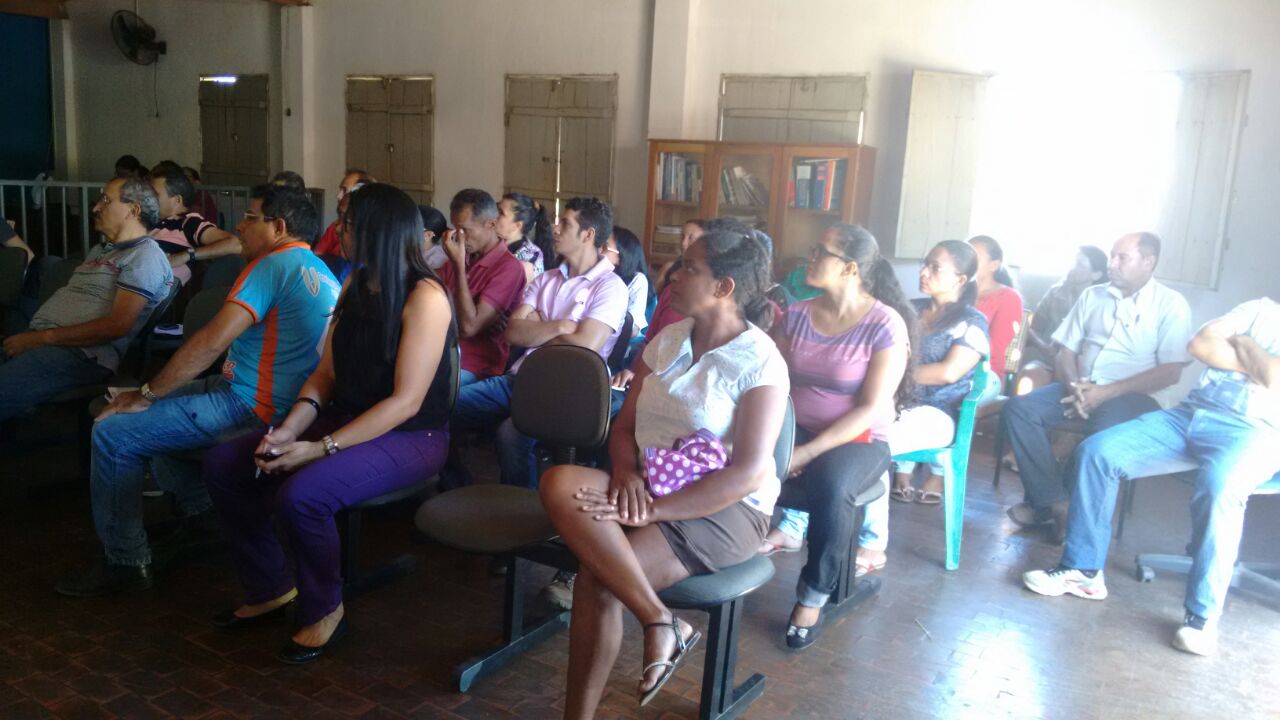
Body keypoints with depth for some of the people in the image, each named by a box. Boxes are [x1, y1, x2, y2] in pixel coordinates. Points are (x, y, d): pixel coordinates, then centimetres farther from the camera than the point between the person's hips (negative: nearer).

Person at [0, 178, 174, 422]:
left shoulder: (144, 255, -4)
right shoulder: (98, 251, 27)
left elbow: (117, 326, -15)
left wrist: (43, 338, -14)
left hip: (83, 353, -9)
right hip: (41, 341, 9)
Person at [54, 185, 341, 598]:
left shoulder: (275, 264, -17)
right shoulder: (320, 272, 13)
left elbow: (212, 342, -23)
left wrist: (146, 394, -12)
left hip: (252, 409, -10)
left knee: (112, 433, -7)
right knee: (155, 409, 24)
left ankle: (125, 563, 2)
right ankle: (197, 512, 25)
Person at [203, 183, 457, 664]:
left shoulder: (424, 296, -17)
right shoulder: (355, 286, 10)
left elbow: (406, 402, -22)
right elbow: (327, 372, 10)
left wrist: (322, 449, -23)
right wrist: (290, 429, -8)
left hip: (410, 438, -9)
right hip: (347, 420, 9)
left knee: (301, 494, -31)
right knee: (223, 465, 0)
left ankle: (324, 609, -4)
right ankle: (270, 589, 14)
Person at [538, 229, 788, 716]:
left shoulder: (760, 362, -11)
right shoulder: (666, 341, 9)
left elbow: (748, 474, -18)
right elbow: (624, 426, 11)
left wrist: (651, 511, -24)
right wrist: (627, 474, -13)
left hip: (724, 510, -6)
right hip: (650, 489, 7)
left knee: (597, 576, -30)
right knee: (560, 483, -27)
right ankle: (660, 623, -23)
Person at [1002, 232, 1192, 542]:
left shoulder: (1171, 304, 0)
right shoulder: (1092, 296, 14)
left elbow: (1170, 372, -9)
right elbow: (1066, 351, 12)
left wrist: (1108, 392, -19)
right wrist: (1075, 385, -10)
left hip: (1135, 396, -5)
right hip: (1082, 389, 5)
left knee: (1105, 429, -38)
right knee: (1018, 409, -20)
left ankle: (1048, 501, -17)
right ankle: (1056, 502, -19)